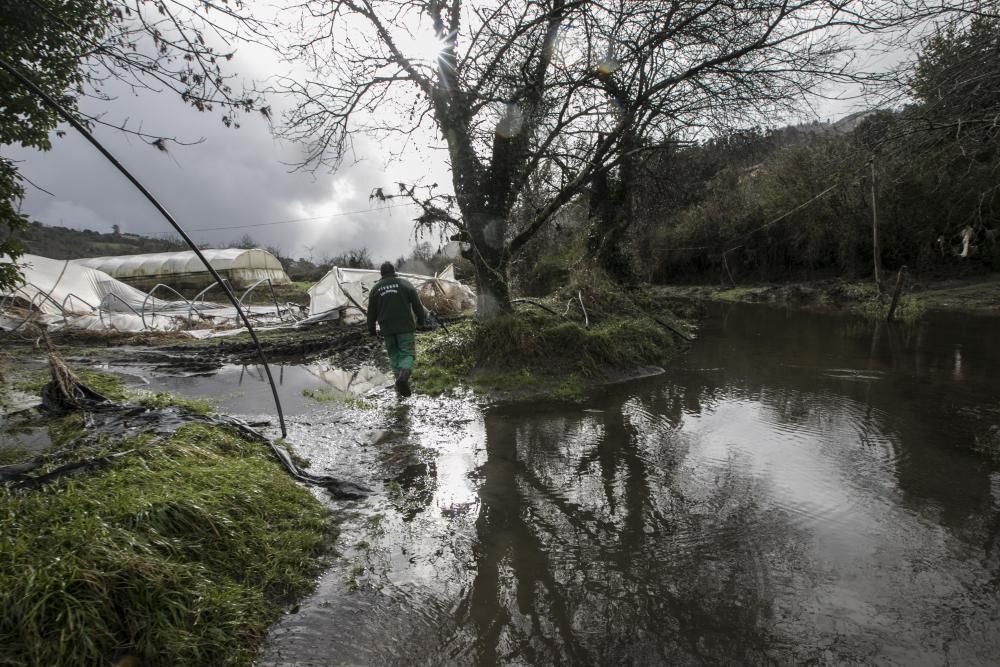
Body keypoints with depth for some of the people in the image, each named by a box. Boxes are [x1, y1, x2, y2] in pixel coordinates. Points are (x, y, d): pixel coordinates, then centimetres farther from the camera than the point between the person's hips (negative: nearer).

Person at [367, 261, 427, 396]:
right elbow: (417, 305, 1)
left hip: (387, 329, 2)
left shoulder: (375, 289, 9)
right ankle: (403, 376, -26)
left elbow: (371, 312, 11)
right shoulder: (405, 284, 2)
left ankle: (400, 378, 8)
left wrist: (371, 330, 19)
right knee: (407, 353, -2)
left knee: (394, 355, 14)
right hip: (405, 327, -2)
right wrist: (422, 320, 14)